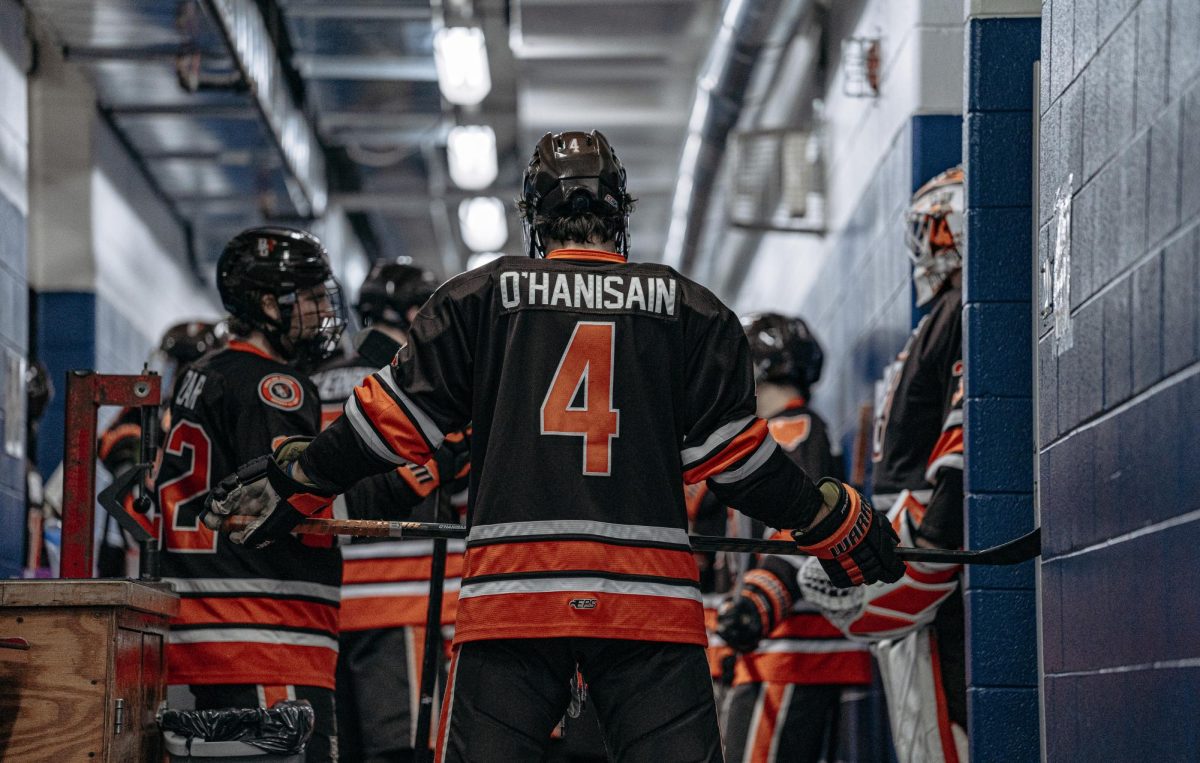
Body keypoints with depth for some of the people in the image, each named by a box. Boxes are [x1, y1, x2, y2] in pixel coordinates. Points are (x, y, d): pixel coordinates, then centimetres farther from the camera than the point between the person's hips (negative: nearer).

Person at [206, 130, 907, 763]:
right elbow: (735, 456, 8)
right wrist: (838, 522, 21)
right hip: (649, 594, 0)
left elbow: (398, 419, 8)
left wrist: (293, 486, 21)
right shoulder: (689, 310, 10)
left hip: (511, 587, 0)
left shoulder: (480, 298, 9)